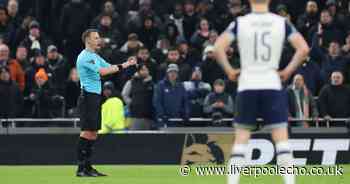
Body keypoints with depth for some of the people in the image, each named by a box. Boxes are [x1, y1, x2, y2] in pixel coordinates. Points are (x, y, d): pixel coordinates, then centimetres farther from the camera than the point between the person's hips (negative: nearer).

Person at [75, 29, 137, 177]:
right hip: (88, 97, -10)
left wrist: (126, 64, 9)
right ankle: (81, 168, -13)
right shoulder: (85, 57, -12)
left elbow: (109, 67, 22)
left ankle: (87, 166, 11)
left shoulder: (95, 56, 19)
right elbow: (102, 71, -20)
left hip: (95, 97, 10)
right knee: (87, 132, -12)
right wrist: (121, 67, -17)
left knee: (93, 133, 9)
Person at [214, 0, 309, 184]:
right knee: (281, 138, 1)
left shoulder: (239, 23, -1)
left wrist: (229, 71, 3)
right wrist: (288, 71, 4)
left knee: (241, 139, 8)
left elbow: (218, 48, -10)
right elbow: (303, 48, -5)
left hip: (247, 86, 0)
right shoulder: (282, 22, 1)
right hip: (272, 85, 0)